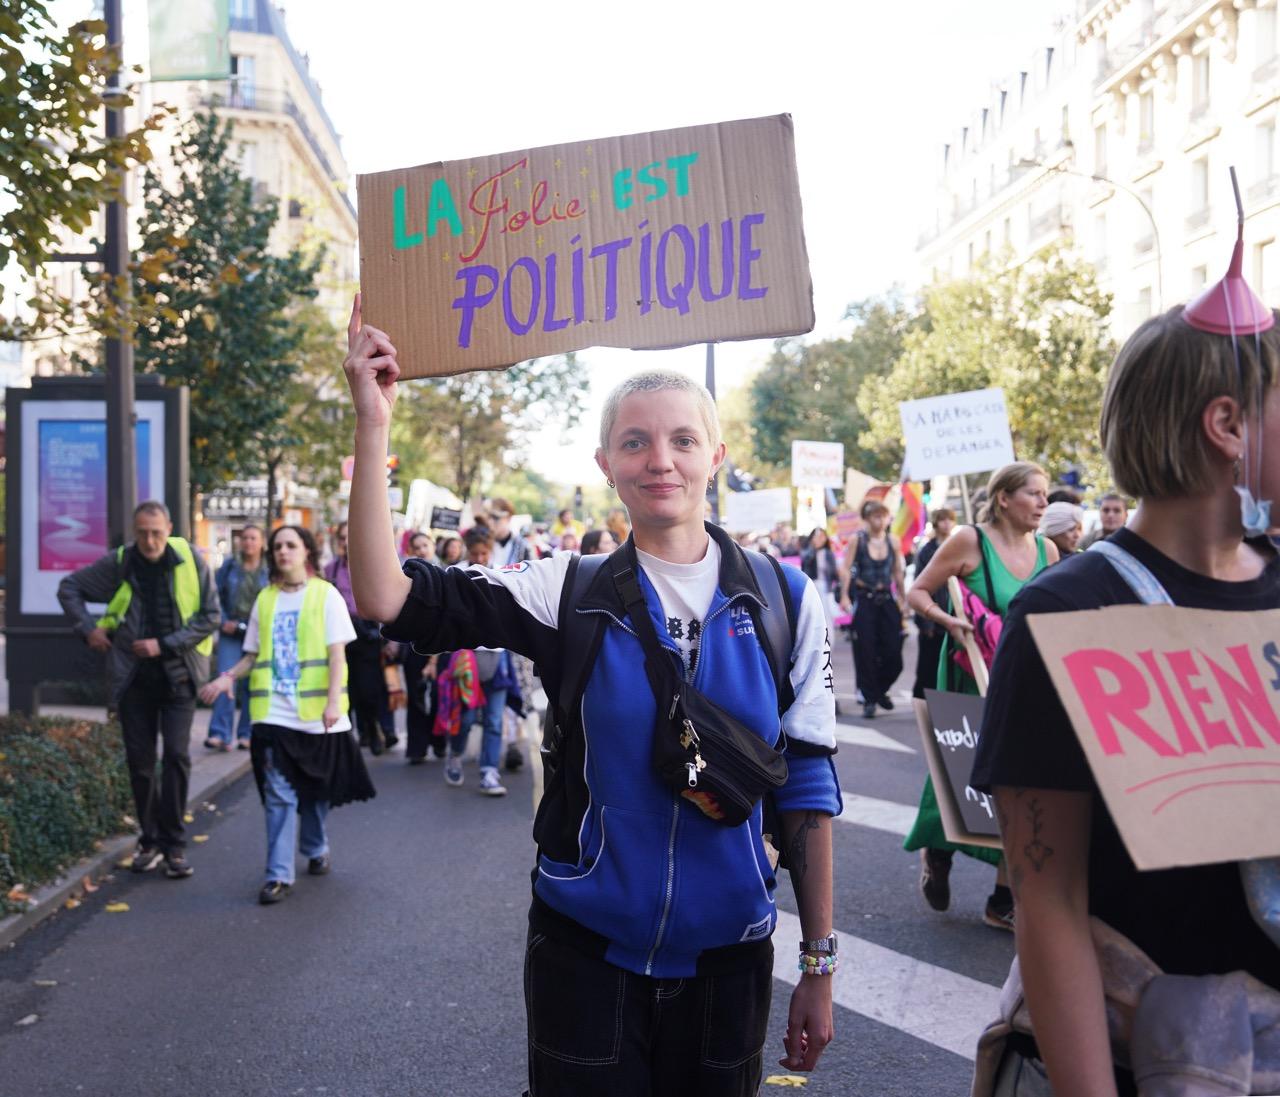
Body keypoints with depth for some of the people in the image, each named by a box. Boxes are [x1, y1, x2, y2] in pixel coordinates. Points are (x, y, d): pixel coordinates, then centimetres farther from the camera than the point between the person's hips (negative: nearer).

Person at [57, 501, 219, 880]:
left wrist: (165, 645, -12)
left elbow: (210, 615, -5)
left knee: (177, 754, -9)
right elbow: (69, 587, 11)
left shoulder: (190, 560, -7)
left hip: (178, 673, -2)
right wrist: (88, 629, 1)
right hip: (133, 674, 2)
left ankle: (174, 845, -1)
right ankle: (150, 840, 20)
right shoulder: (118, 564, -2)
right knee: (139, 759, 6)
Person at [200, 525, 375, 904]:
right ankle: (279, 875, -2)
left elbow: (337, 654, -5)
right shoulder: (265, 599, 8)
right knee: (279, 794, -4)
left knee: (317, 788, 12)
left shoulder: (325, 595, -1)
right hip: (274, 712, 2)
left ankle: (315, 850, 35)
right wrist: (228, 676, -7)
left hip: (317, 712, -1)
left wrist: (333, 701, -15)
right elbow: (253, 655, 12)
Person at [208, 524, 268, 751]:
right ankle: (220, 734, -11)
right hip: (231, 632, 0)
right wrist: (223, 622, -5)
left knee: (252, 685, 4)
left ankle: (246, 734, 13)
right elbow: (216, 596, 7)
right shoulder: (229, 566, 5)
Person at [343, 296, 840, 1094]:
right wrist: (374, 426, -23)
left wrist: (819, 964, 1)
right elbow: (386, 598, -17)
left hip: (727, 959, 1)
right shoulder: (570, 594, -7)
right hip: (586, 953, -1)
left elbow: (806, 787, 0)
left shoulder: (786, 601, -4)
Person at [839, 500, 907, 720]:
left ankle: (880, 690, 24)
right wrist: (844, 597, -17)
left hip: (887, 599, 3)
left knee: (893, 651, -1)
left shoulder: (892, 541, 5)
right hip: (864, 600, -3)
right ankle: (869, 699, 8)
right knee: (865, 651, -3)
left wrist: (903, 601, 12)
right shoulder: (857, 539, -3)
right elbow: (847, 569, -8)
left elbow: (898, 573, 11)